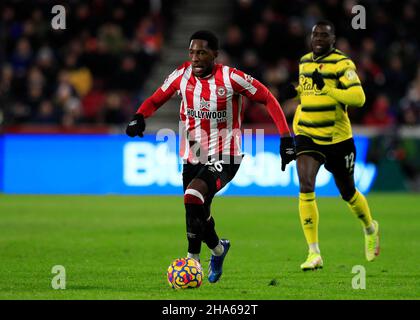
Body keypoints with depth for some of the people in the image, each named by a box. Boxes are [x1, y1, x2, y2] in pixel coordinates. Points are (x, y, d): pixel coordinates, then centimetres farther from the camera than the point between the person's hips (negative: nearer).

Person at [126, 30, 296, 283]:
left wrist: (286, 137, -13)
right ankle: (218, 248, 47)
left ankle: (193, 261, -17)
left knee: (193, 199, -28)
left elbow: (268, 99, -7)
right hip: (193, 157, 5)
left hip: (224, 157, -5)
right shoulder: (182, 75, -4)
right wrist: (139, 117, -14)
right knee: (197, 215, 14)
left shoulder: (231, 78, -15)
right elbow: (156, 100, 8)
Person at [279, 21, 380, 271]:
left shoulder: (343, 64, -12)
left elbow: (359, 97, -23)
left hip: (337, 137, -4)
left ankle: (371, 229, 46)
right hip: (307, 135, 4)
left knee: (348, 193, 13)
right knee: (306, 188, -17)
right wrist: (295, 92, 4)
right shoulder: (304, 61, 8)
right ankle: (314, 253, -15)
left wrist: (326, 88, -32)